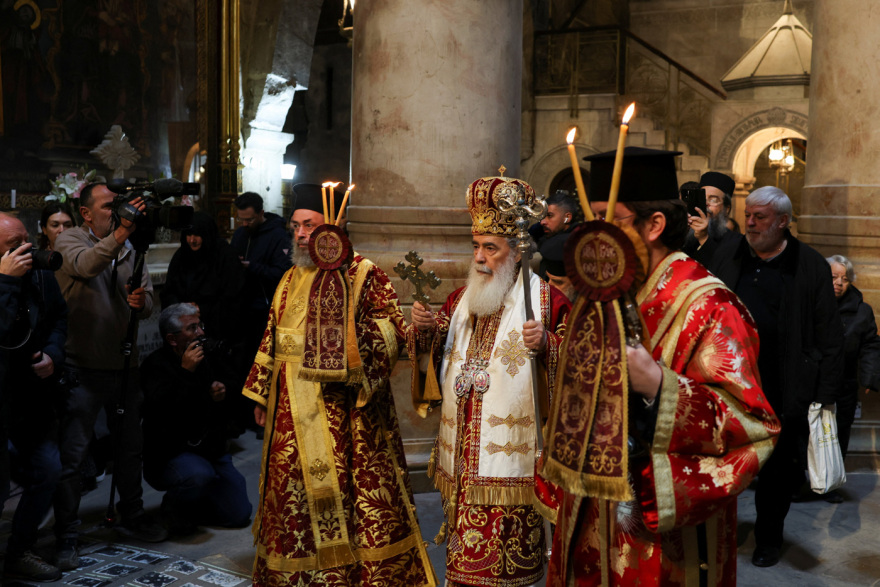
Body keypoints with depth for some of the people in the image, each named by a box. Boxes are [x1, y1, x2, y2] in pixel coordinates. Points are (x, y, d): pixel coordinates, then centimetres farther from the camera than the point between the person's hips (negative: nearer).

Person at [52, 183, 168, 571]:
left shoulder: (129, 249, 10)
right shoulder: (69, 241, -5)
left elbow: (148, 301, 8)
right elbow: (85, 265, -28)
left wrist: (141, 301, -16)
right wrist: (121, 232, -43)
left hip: (125, 364, 5)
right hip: (84, 367, -5)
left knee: (131, 445, 17)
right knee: (72, 453, -2)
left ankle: (132, 514, 34)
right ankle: (66, 536, 9)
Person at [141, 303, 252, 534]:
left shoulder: (203, 360, 13)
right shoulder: (156, 366, -11)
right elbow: (162, 413, -28)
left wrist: (219, 396, 2)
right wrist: (186, 372, -24)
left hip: (210, 451, 7)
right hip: (169, 455, -7)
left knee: (240, 514, -4)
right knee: (200, 475, -39)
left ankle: (188, 506, 23)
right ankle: (173, 506, -5)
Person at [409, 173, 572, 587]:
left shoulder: (546, 298, -4)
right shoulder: (462, 298, 13)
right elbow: (434, 352, 20)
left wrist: (545, 343, -26)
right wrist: (424, 329, 0)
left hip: (512, 453, -5)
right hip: (462, 451, 5)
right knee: (464, 553, 12)